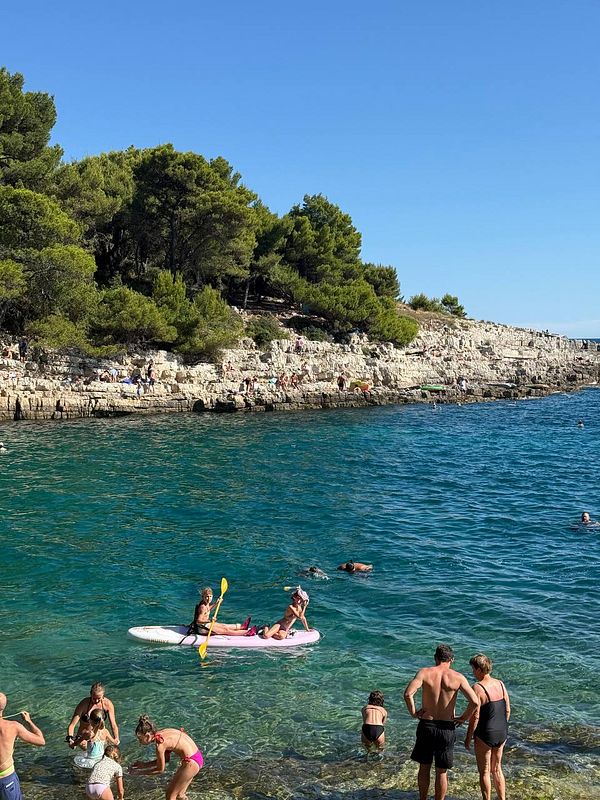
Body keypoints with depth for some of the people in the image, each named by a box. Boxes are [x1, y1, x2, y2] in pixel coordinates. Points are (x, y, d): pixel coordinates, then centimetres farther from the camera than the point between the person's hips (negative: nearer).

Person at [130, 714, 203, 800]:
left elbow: (160, 770, -7)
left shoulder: (160, 745, -20)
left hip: (191, 763, -9)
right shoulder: (162, 734, 5)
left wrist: (139, 772, 1)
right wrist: (144, 764, 14)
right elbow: (165, 759, 16)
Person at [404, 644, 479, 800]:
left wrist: (413, 712, -5)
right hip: (447, 728, -1)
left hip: (426, 725, 1)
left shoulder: (425, 672, -6)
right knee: (442, 772, 12)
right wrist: (463, 718, -1)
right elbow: (475, 702, -15)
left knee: (424, 767, 18)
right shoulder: (457, 677, -6)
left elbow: (408, 694, -20)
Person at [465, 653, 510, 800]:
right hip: (502, 733, 7)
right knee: (497, 769, 21)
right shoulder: (500, 684, 1)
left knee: (484, 772, 8)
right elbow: (507, 710, 8)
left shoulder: (477, 688, -19)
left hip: (485, 735, -6)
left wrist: (468, 737, -7)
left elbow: (475, 717, -18)